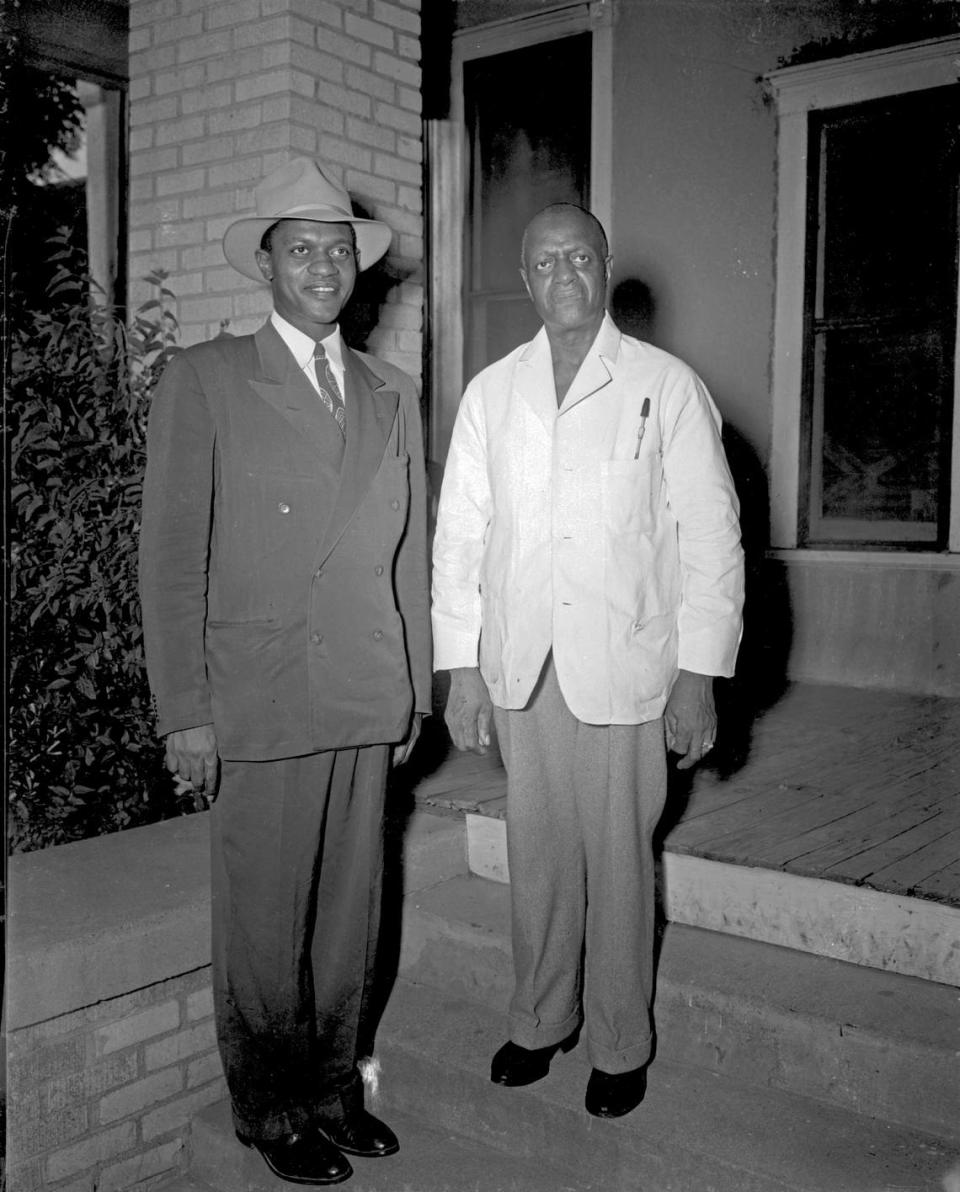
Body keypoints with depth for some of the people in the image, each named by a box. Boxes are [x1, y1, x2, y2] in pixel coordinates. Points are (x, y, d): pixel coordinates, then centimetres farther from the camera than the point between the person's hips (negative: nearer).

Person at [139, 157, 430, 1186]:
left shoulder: (392, 396, 14)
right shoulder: (205, 379, -1)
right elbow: (173, 554, -6)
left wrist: (415, 688, 12)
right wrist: (183, 710, -10)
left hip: (367, 704, 5)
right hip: (260, 703, -4)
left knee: (349, 912, 13)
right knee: (263, 924, 5)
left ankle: (335, 1085, 32)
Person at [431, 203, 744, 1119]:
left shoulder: (667, 387, 0)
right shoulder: (490, 393, 8)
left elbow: (710, 535, -2)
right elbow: (459, 533, 8)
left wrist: (699, 675, -7)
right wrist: (460, 667, 3)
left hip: (624, 671, -2)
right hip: (519, 671, 3)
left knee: (618, 860, 5)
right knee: (536, 855, 12)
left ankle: (620, 1045, 24)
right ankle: (540, 1021, 31)